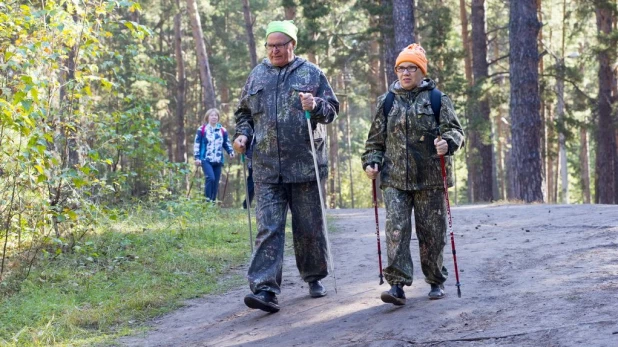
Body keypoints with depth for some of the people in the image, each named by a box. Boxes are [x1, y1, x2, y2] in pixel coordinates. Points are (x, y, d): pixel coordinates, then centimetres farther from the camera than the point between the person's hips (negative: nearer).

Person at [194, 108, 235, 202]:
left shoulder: (223, 130, 10)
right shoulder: (202, 130, 1)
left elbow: (227, 143, 18)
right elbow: (197, 144, 2)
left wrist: (231, 151, -1)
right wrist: (197, 157, -5)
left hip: (218, 160, 4)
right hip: (206, 159, -4)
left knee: (216, 182, 4)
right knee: (210, 178, -22)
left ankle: (213, 201, 12)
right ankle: (207, 200, -14)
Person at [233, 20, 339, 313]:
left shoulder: (311, 74, 6)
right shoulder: (257, 76, 14)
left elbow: (332, 109, 6)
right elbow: (244, 113, 23)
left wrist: (315, 106, -15)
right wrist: (243, 135, 5)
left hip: (304, 166, -1)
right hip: (267, 168, 1)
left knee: (309, 226, 8)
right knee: (268, 228, -8)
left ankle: (314, 277, 28)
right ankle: (265, 289, -15)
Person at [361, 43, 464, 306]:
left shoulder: (438, 100, 5)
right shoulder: (386, 102, 13)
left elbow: (454, 130, -2)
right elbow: (375, 138, 19)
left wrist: (447, 142, -24)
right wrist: (371, 161, 4)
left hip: (430, 177, -1)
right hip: (395, 178, 1)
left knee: (431, 231, 5)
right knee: (396, 229, -12)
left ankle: (436, 281, 21)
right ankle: (397, 284, -15)